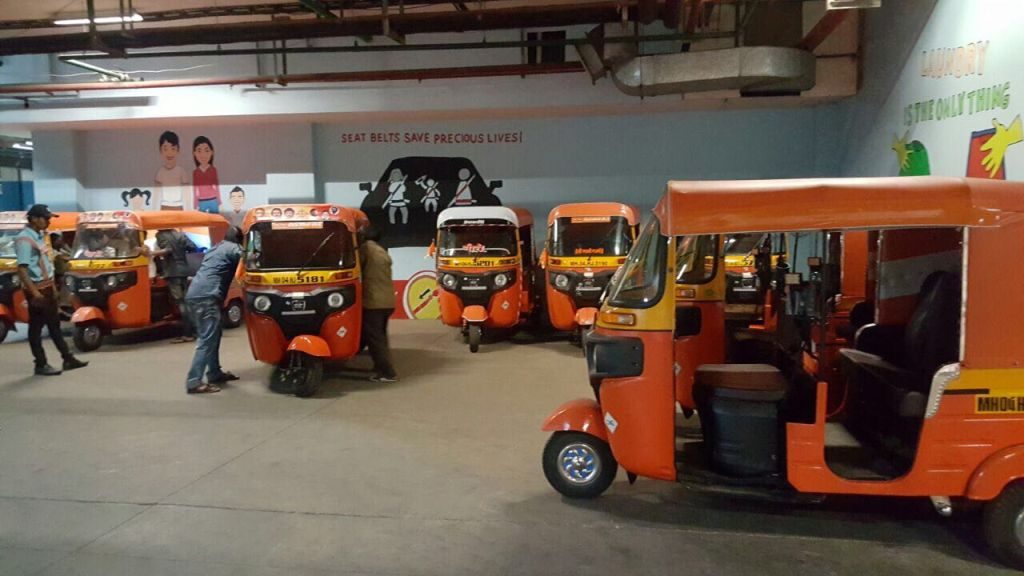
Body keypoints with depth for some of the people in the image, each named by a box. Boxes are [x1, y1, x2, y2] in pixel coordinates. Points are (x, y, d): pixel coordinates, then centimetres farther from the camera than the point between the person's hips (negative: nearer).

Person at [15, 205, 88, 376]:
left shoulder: (39, 237, 11)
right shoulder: (24, 240, -17)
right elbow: (22, 269, -22)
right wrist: (34, 292, -26)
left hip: (47, 288, 9)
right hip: (37, 290, -9)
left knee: (54, 324, 14)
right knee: (36, 327, 0)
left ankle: (68, 359, 21)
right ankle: (41, 365, 7)